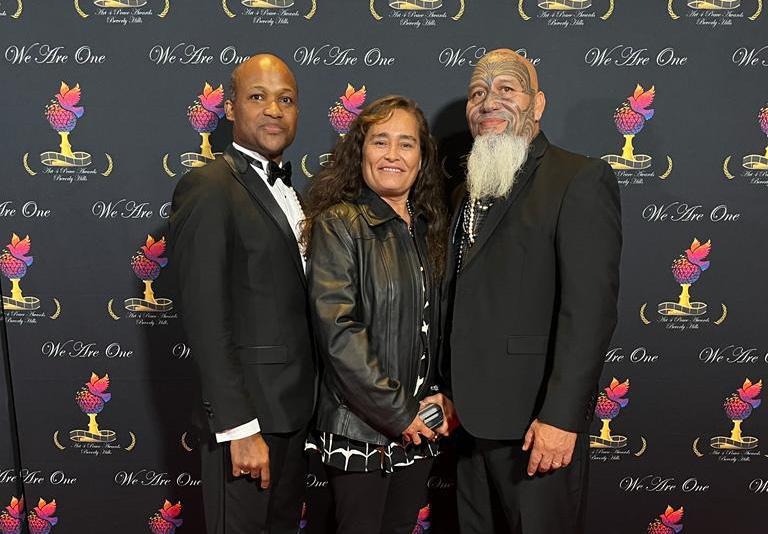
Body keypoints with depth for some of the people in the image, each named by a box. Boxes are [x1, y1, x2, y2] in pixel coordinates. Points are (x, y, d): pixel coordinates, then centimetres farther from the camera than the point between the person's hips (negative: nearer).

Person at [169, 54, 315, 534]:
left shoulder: (286, 189, 12)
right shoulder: (208, 188, -14)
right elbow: (206, 319, -19)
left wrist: (308, 404, 11)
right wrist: (240, 427, -20)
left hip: (295, 405, 8)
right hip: (246, 409, -8)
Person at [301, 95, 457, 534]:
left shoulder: (428, 227, 7)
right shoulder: (337, 224, -11)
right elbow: (338, 330, -19)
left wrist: (441, 396, -1)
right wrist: (397, 412, -17)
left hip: (420, 427, 6)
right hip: (360, 428, -5)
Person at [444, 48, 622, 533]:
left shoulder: (581, 179, -9)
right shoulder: (473, 191, 14)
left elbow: (591, 309, -17)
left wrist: (561, 417, -21)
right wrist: (450, 396, 11)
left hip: (537, 421, -7)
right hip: (472, 418, 7)